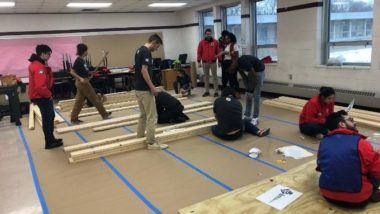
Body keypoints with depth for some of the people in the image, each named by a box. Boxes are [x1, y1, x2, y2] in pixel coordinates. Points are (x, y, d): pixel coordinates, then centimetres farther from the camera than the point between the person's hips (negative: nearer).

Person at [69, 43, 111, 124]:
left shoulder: (82, 60, 8)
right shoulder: (78, 60, -17)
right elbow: (72, 72, -20)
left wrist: (90, 74, 11)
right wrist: (80, 78, -28)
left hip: (82, 82, 9)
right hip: (83, 83, -9)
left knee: (79, 101, 11)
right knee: (95, 98, 2)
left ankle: (74, 119, 15)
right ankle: (105, 114, 14)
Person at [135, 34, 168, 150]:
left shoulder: (139, 50, 14)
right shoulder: (146, 52, -16)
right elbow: (144, 70, -24)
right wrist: (152, 87, -19)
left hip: (138, 88, 10)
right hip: (145, 89, -10)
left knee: (143, 114, 20)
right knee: (152, 116, -3)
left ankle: (140, 137, 28)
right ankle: (151, 142, 3)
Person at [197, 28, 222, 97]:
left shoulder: (215, 42, 1)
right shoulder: (201, 42, 3)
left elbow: (218, 52, 1)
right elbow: (199, 52, 2)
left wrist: (220, 61, -1)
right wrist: (199, 62, -4)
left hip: (213, 62, -1)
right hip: (204, 62, 2)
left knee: (214, 77, 0)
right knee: (206, 77, 9)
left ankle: (216, 91, 4)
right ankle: (207, 91, 16)